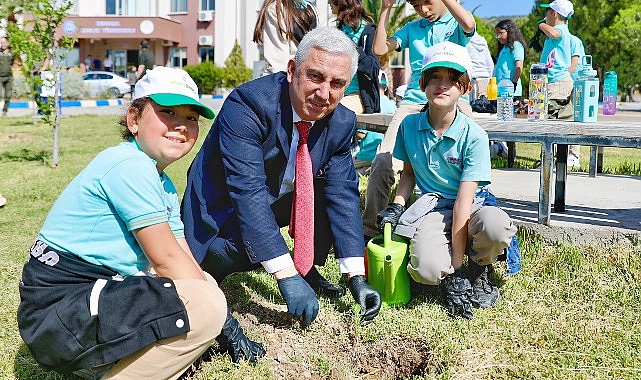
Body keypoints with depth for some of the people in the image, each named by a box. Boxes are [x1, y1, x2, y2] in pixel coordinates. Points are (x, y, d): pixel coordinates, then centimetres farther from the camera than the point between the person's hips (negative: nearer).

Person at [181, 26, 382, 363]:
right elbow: (247, 191, -36)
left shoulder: (342, 123, -11)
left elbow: (342, 194, -12)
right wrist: (286, 275, -40)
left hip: (278, 201, 6)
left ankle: (309, 270, 7)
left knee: (340, 190, -12)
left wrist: (356, 277, -20)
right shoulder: (247, 103, -30)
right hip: (223, 206, -6)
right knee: (239, 249, -35)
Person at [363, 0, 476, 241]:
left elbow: (469, 24, -13)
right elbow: (380, 49, 11)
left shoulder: (456, 25, 12)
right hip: (414, 101, 3)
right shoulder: (412, 29, 23)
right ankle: (369, 232, -7)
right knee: (382, 164, -16)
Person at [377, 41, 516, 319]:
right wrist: (397, 205, -4)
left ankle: (478, 269, -2)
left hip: (473, 205, -1)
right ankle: (448, 275, 8)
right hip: (432, 208, 1)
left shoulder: (474, 136, -14)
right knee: (426, 271, -32)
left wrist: (457, 264, -23)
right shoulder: (409, 126, -2)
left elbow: (464, 199, -20)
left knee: (495, 228, -39)